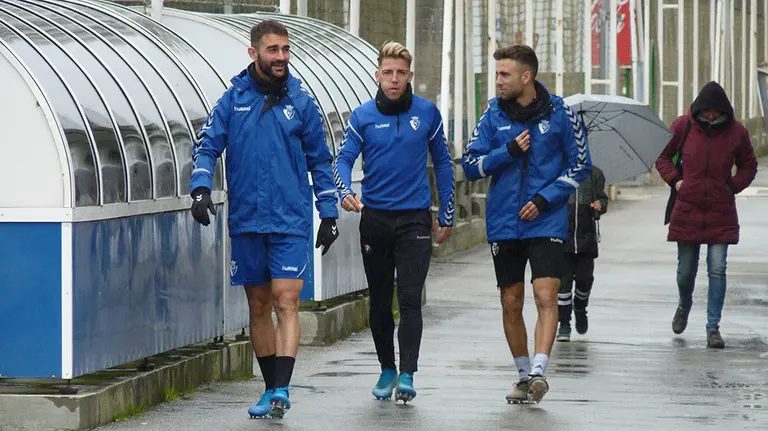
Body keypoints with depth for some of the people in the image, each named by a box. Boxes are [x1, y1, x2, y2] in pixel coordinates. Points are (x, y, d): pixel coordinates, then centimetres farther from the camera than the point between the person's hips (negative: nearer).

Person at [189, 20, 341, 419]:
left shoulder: (300, 102, 3)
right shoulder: (233, 99, 4)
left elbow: (320, 161, 10)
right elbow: (206, 146, 3)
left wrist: (329, 214, 7)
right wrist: (200, 188, -14)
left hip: (291, 221, -2)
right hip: (246, 220, 2)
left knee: (286, 302, -12)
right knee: (258, 306, 9)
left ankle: (281, 390, -18)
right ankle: (271, 389, 19)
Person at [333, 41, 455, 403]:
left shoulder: (427, 113, 2)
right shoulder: (363, 116, 2)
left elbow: (442, 163, 10)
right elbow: (344, 159, -1)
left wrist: (446, 215, 10)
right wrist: (346, 192, -22)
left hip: (414, 220, -1)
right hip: (375, 219, 2)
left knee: (410, 299, -11)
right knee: (379, 301, 10)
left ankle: (407, 376, -14)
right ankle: (387, 370, 24)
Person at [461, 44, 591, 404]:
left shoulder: (559, 112, -3)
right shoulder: (493, 113, 3)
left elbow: (580, 165, 3)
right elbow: (471, 165, 2)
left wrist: (545, 199, -9)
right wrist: (508, 151, -14)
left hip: (547, 222, -3)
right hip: (504, 223, 3)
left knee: (545, 295, -16)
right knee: (511, 303, 7)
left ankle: (538, 372, -21)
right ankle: (524, 375, 20)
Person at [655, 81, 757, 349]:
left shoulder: (736, 133, -2)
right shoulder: (684, 126, -2)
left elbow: (748, 166, 14)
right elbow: (662, 156, 12)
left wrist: (732, 186, -1)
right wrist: (675, 180, -2)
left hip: (720, 212, 0)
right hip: (687, 209, 1)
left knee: (717, 270, -8)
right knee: (686, 270, 7)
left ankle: (713, 327, -2)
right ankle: (684, 305, 39)